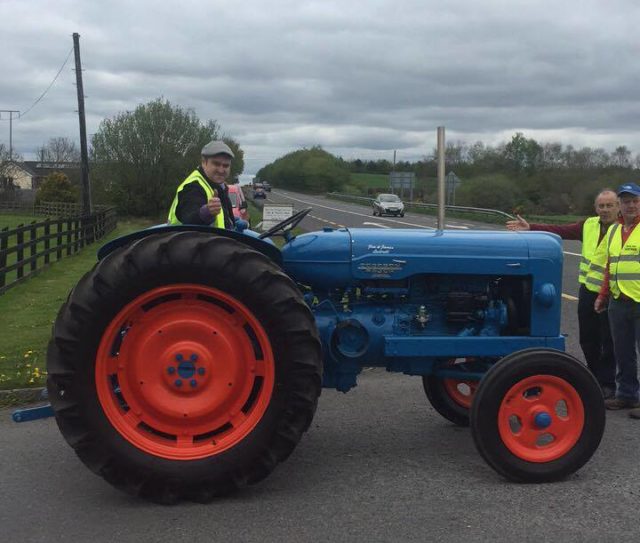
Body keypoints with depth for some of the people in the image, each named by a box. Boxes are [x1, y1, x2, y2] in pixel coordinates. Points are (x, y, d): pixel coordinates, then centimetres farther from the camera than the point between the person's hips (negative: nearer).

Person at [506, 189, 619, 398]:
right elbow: (559, 230, 4)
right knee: (587, 339, 17)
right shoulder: (589, 225, 7)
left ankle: (606, 383, 17)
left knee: (607, 341, 4)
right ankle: (594, 375, 35)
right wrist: (530, 227, -3)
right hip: (587, 290, 6)